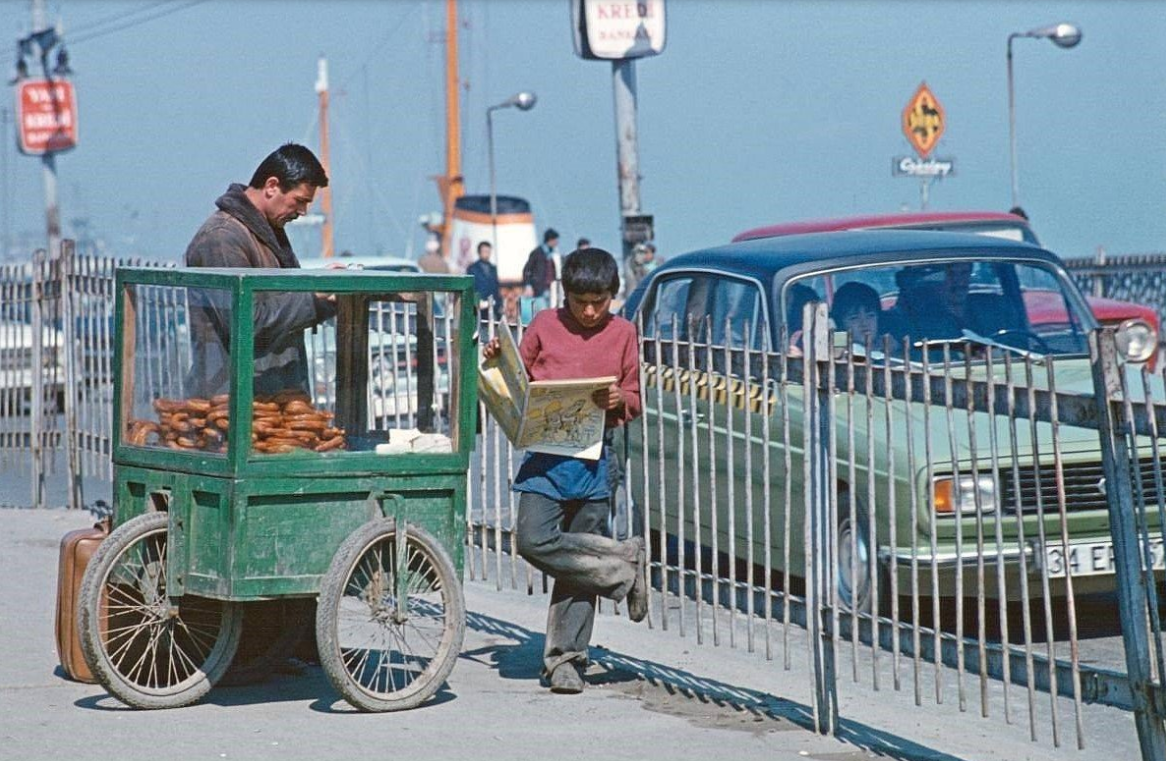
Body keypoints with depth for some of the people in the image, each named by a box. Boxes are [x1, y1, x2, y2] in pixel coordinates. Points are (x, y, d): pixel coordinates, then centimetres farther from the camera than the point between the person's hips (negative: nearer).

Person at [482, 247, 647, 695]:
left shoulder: (622, 334, 8)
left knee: (577, 560, 0)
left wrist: (619, 400, -10)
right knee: (534, 540, -20)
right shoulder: (545, 326, 7)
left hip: (595, 460, 0)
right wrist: (498, 363, -5)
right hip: (546, 453, 0)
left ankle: (565, 660, 7)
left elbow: (634, 400, 12)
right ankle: (623, 565, -4)